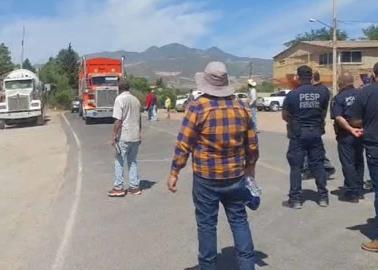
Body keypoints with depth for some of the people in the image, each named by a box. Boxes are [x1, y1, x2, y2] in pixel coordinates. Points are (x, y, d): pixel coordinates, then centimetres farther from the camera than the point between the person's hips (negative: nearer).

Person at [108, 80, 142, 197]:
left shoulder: (120, 99, -9)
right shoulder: (136, 100, 12)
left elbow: (118, 120, -16)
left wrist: (114, 136, -12)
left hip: (123, 137, -6)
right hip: (135, 136, 6)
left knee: (119, 162, 2)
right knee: (133, 161, 13)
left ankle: (118, 188, 4)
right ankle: (134, 187, 14)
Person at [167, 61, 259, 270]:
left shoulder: (198, 107, -11)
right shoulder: (241, 106, 2)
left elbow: (183, 144, -11)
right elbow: (252, 142, 8)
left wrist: (174, 173, -4)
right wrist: (250, 166, 21)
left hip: (206, 177, -3)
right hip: (235, 175, 4)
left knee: (206, 223, 9)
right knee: (239, 219, 15)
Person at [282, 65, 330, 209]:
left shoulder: (292, 95, -10)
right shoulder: (322, 93, -2)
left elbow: (285, 116, -2)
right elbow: (324, 113, 5)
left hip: (298, 134, -2)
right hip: (316, 133, 3)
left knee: (296, 167, 4)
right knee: (318, 165, 11)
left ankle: (295, 199, 6)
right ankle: (323, 197, 17)